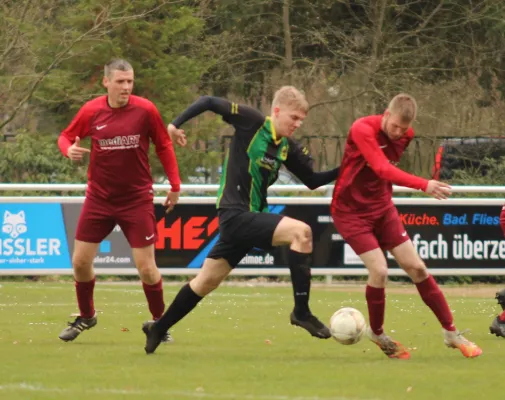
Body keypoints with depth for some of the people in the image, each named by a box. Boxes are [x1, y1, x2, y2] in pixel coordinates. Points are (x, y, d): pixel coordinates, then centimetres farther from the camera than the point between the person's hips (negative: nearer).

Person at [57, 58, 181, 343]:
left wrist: (175, 186, 2)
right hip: (99, 198, 2)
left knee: (147, 268, -6)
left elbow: (164, 146, 2)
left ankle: (158, 322, 16)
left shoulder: (146, 110, -10)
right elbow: (66, 136, 9)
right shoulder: (91, 111, -5)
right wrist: (69, 149, -15)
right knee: (81, 262, 3)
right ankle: (86, 317, 27)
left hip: (137, 199, -2)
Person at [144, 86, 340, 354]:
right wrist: (176, 124, -14)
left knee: (206, 282, 16)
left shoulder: (287, 148, 8)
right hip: (235, 214, -8)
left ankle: (158, 330, 29)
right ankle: (301, 311, -20)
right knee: (301, 232, -23)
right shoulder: (252, 122, -11)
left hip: (252, 218, 8)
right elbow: (209, 102, -9)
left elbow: (312, 180, 15)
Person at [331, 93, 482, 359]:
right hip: (350, 211, -6)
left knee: (416, 267, 1)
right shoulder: (363, 130, -25)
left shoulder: (406, 135, -4)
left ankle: (451, 333, 8)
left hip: (382, 208, 6)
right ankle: (377, 333, 8)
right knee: (379, 271, -17)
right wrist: (424, 185, -45)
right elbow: (382, 169, -37)